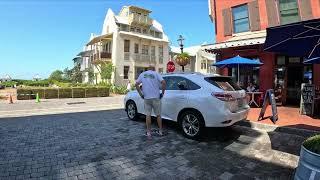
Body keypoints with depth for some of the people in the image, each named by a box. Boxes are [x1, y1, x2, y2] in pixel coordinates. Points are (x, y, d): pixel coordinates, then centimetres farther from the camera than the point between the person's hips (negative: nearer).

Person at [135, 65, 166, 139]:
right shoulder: (156, 74, 2)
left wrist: (141, 94, 5)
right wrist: (162, 93, -3)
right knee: (158, 115, 12)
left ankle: (148, 133, 15)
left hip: (146, 98, 1)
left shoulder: (142, 74, 10)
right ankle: (160, 131, 22)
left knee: (148, 115, 10)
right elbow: (163, 82, -12)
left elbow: (136, 84, 2)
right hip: (156, 97, -1)